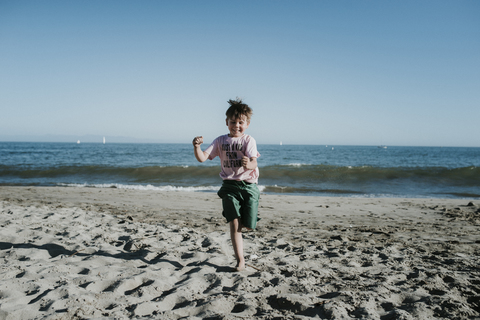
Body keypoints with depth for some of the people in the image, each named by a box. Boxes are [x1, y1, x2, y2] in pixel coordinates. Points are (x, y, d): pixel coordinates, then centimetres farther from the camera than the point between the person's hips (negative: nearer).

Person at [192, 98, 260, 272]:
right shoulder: (220, 141, 4)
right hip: (229, 186, 1)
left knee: (249, 225, 2)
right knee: (234, 223, -8)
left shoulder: (248, 140, -4)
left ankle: (242, 220, 42)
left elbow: (254, 163, -18)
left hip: (248, 185, -1)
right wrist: (196, 146, -22)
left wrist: (249, 164, -42)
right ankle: (240, 260, 6)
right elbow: (202, 158, -2)